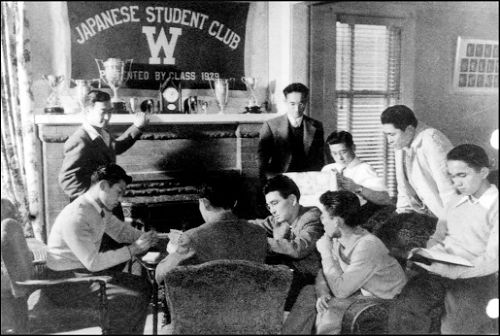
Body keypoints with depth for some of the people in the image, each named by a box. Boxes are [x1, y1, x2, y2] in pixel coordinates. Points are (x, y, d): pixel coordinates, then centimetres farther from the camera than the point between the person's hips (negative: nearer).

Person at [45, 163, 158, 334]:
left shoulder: (101, 208, 4)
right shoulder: (75, 216, -25)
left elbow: (120, 230, 19)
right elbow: (93, 262, -26)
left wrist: (145, 237, -2)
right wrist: (133, 249, -24)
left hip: (87, 271, 9)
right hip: (65, 282, -9)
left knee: (143, 287, 2)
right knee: (133, 299, -20)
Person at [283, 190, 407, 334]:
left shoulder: (367, 246, -30)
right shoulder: (337, 238, -6)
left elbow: (340, 291, -29)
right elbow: (324, 273, 4)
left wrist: (326, 252, -22)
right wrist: (322, 293, -18)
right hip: (360, 291, 8)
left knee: (330, 310, -27)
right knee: (308, 292, -1)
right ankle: (286, 331, 6)